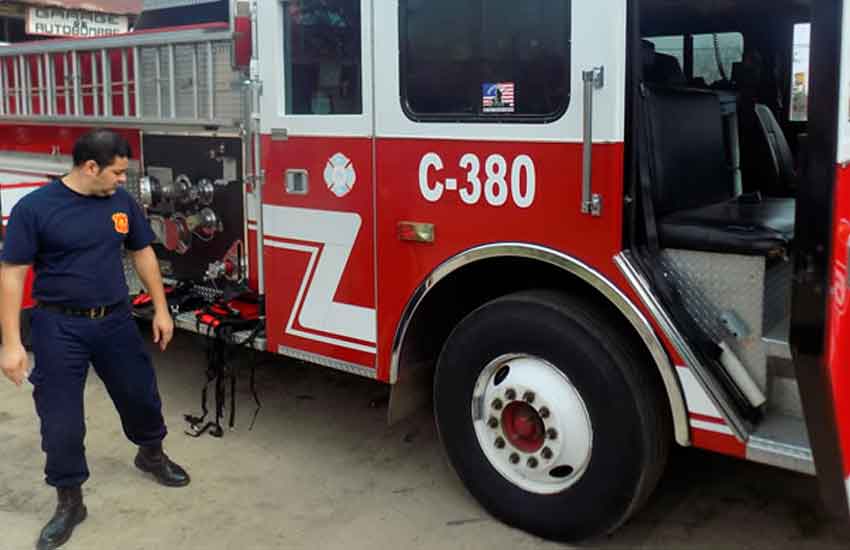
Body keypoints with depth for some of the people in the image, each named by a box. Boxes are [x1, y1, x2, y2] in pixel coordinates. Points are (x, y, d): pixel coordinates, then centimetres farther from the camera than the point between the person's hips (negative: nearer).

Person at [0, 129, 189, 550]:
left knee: (141, 394, 17)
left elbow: (142, 252, 11)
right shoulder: (34, 207, -14)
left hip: (116, 320, 4)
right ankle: (69, 501, 20)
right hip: (59, 328, -4)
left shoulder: (122, 201, 0)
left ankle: (152, 454, 44)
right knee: (61, 419, 3)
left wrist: (161, 309, 9)